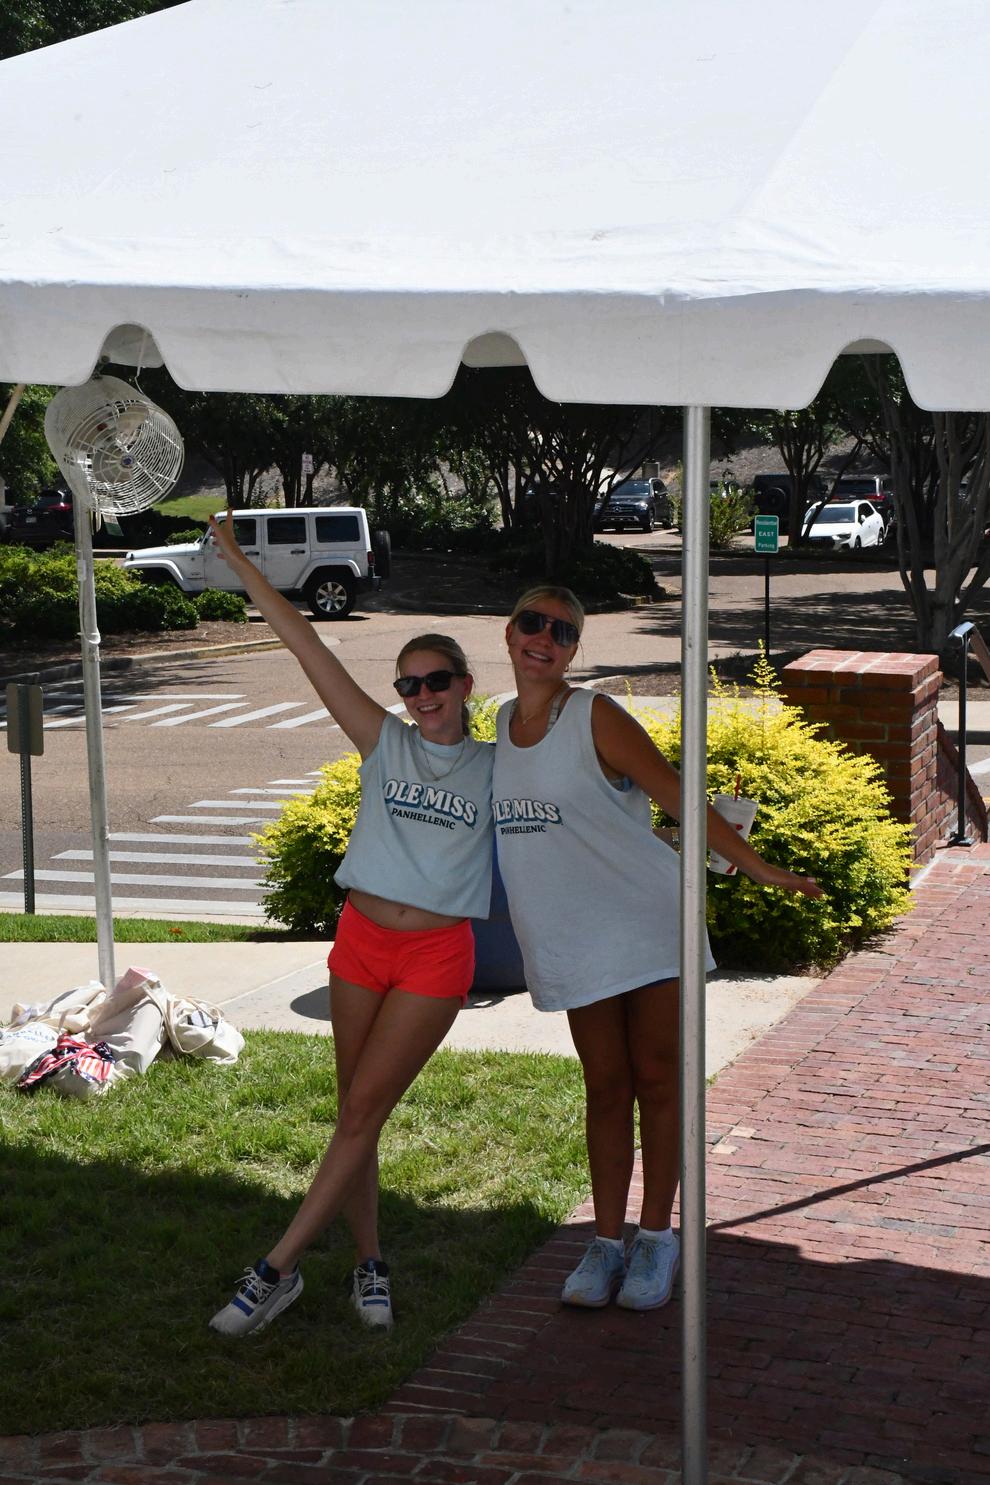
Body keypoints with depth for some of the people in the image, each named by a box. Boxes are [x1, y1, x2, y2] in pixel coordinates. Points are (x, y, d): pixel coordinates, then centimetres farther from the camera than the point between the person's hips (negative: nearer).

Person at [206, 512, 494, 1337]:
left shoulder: (496, 766, 3)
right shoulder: (386, 743, 3)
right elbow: (307, 648, 0)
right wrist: (242, 565, -1)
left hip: (437, 955, -2)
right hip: (361, 938, 2)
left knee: (363, 1110, -6)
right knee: (355, 1113, 7)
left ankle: (278, 1267, -4)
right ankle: (369, 1262, 21)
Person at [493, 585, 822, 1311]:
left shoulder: (595, 717, -11)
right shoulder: (504, 722, 8)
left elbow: (680, 798, -11)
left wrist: (760, 868, -13)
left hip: (644, 920, -5)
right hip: (571, 938, 5)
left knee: (655, 1079, 2)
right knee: (605, 1088, 8)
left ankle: (656, 1238, 13)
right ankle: (606, 1243, 15)